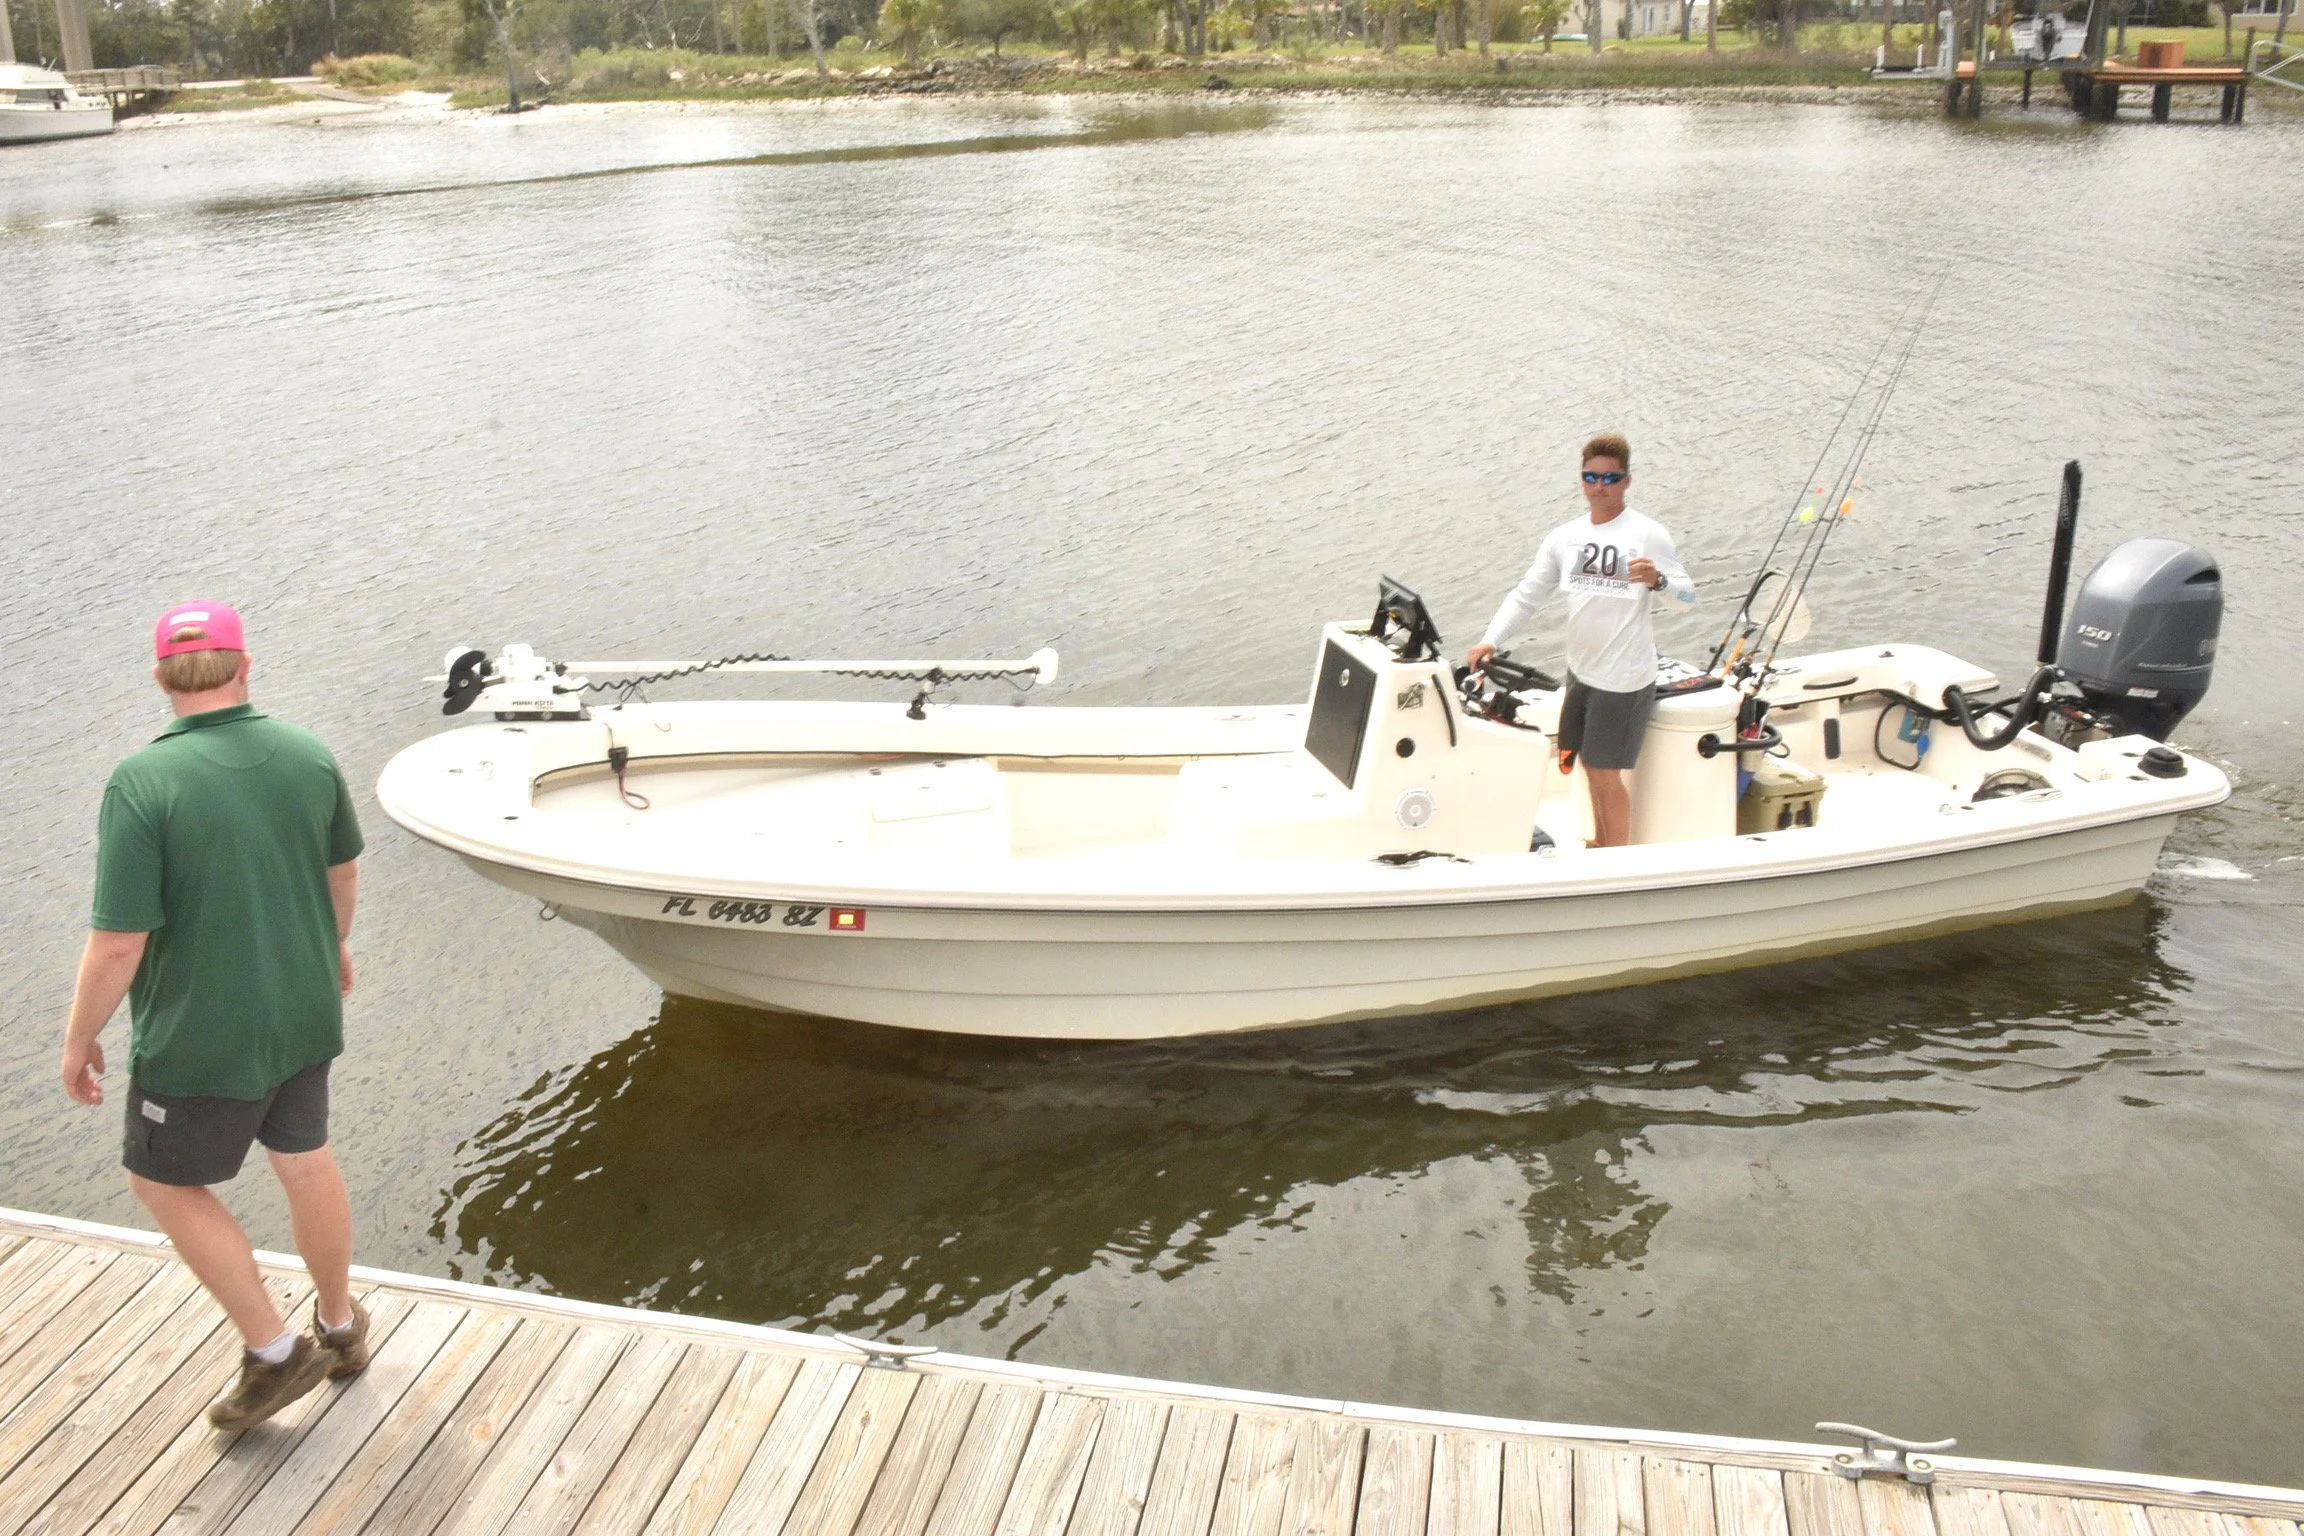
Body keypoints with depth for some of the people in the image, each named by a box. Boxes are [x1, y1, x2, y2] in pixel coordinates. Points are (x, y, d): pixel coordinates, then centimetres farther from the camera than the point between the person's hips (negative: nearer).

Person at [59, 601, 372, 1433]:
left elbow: (118, 944, -21)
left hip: (203, 1039, -5)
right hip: (304, 1015, 5)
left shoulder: (142, 782, -24)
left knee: (164, 1180, 17)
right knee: (306, 1161, 22)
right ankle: (340, 1326, 41)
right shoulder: (309, 755, -8)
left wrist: (79, 1040, -5)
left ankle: (274, 1350, 22)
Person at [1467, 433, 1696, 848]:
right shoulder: (1564, 537, 5)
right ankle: (1600, 848, 36)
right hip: (1580, 671, 6)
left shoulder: (1647, 534, -10)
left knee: (1605, 774, 0)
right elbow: (1526, 594, 5)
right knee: (1592, 769, 18)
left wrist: (1658, 580, -34)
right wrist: (1491, 641, -7)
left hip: (1625, 678, -6)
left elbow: (1689, 597, -12)